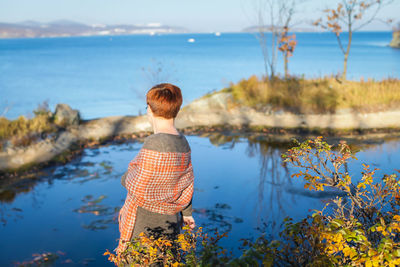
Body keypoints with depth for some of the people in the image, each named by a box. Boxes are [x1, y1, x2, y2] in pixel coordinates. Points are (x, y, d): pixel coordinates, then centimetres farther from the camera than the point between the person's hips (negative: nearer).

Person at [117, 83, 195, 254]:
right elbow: (187, 184, 13)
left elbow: (139, 190, -19)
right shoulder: (183, 143, 3)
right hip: (170, 223, 8)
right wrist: (187, 213, 26)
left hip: (145, 224, -8)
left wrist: (127, 177, 2)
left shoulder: (154, 143, -22)